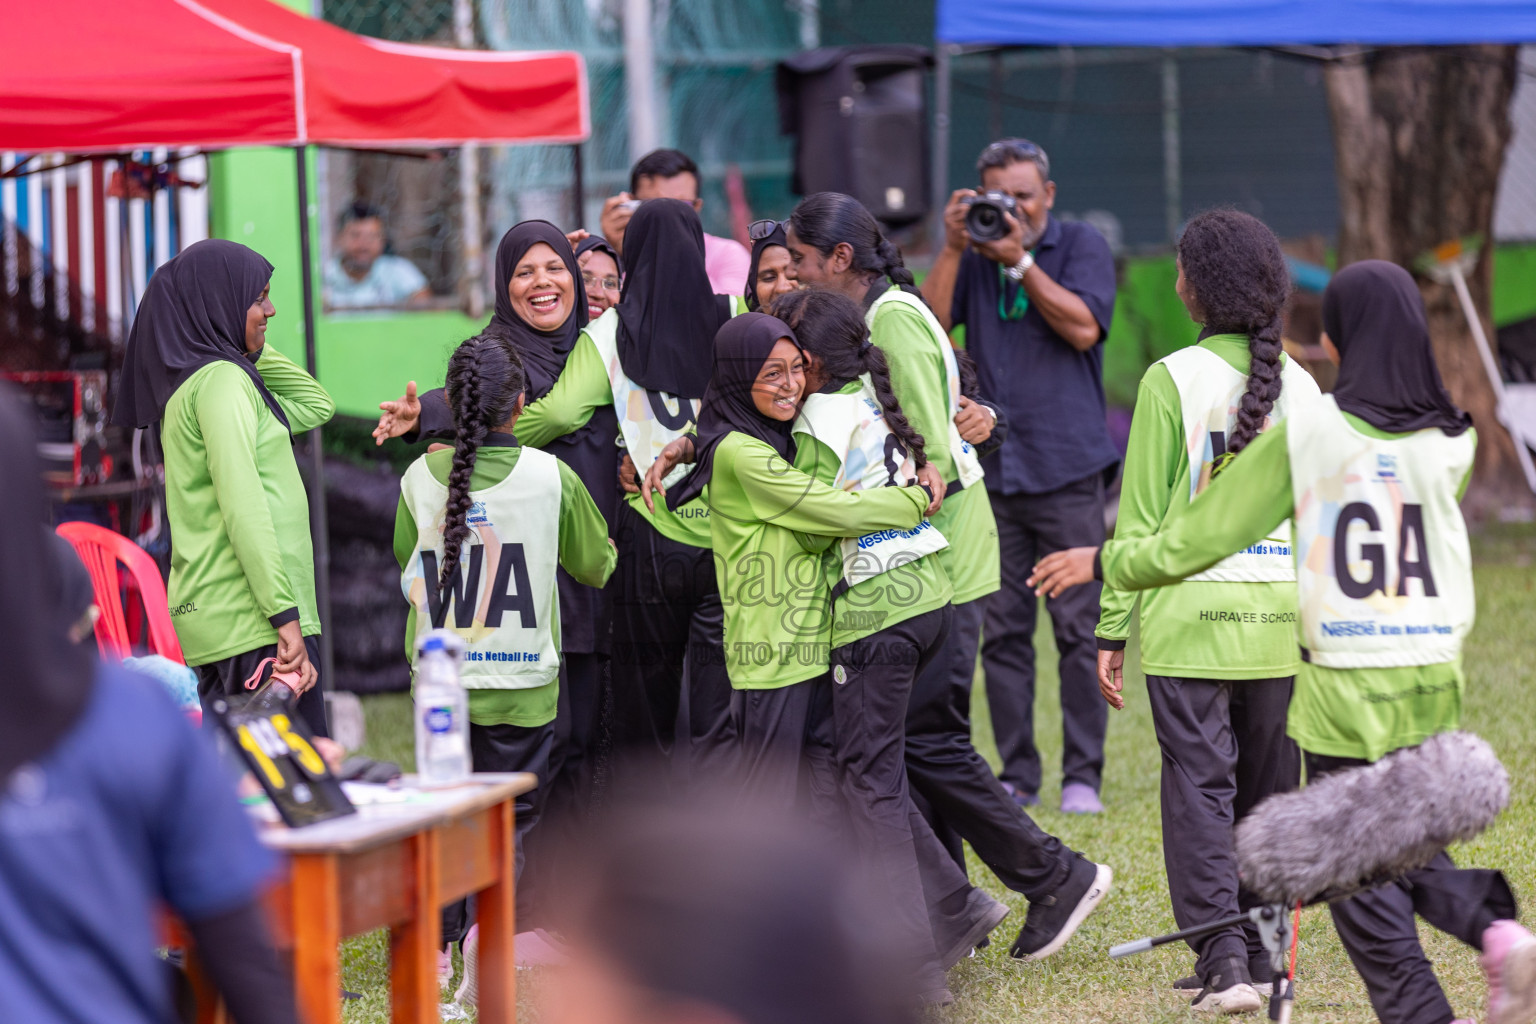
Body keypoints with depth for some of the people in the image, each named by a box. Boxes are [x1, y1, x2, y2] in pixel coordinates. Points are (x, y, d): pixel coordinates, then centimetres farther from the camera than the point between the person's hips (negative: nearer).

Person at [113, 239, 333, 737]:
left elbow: (315, 404, 31)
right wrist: (286, 617, -23)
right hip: (252, 620, -10)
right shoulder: (220, 379, -10)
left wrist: (252, 346, 21)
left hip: (213, 620, 10)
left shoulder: (189, 382, 19)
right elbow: (243, 507, -19)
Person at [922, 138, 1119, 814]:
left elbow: (1083, 327, -10)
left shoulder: (1081, 246, 5)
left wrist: (1020, 260, -12)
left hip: (1067, 471, -3)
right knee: (1002, 630, 2)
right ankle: (1016, 776, 8)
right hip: (990, 471, 3)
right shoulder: (972, 256, 12)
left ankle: (1082, 777, 1)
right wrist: (953, 249, -7)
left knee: (1078, 626, -4)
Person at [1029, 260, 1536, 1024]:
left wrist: (1104, 563, 10)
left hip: (1345, 685, -4)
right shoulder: (1453, 443, 1)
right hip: (1435, 684, 4)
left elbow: (1200, 540, -5)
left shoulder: (1302, 435, -9)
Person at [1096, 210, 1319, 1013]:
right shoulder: (1300, 385, 7)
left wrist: (1113, 629, -1)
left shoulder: (1174, 379, -6)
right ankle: (1258, 958, 18)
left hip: (1191, 616, -4)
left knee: (1199, 787, -2)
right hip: (1282, 619, 4)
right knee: (1266, 790, 12)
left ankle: (1222, 956, -11)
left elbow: (1142, 517, -6)